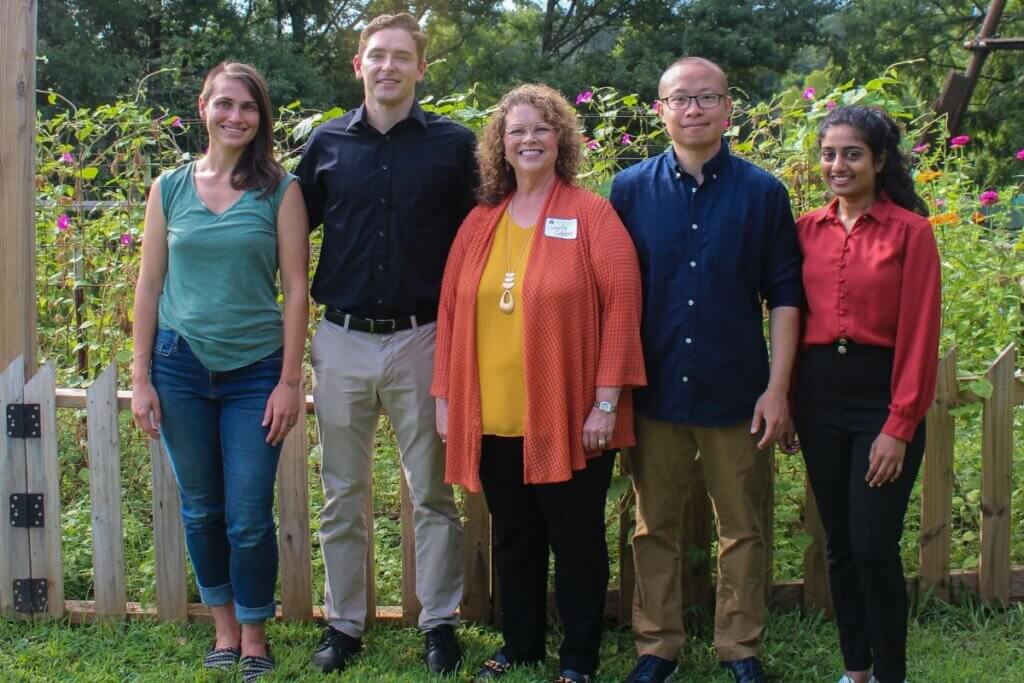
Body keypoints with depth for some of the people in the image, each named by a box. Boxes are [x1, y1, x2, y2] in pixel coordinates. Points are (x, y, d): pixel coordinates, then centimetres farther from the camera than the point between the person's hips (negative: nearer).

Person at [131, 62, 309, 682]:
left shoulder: (280, 189, -2)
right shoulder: (170, 188, 4)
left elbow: (297, 289, -3)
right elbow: (150, 285, 6)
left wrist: (290, 382, -7)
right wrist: (141, 379, 2)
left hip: (255, 372, -2)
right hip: (181, 368, 2)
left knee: (249, 518, -1)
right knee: (201, 511, 11)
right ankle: (224, 627, 28)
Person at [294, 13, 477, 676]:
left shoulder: (454, 144, -1)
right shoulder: (326, 143, 5)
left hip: (422, 339, -2)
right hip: (342, 342, 2)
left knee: (433, 493, 7)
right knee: (344, 495, 10)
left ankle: (441, 622, 20)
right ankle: (344, 623, 22)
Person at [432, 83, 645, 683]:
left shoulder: (591, 215, -4)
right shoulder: (479, 223, 10)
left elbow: (621, 307, -9)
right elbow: (451, 312, 11)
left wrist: (606, 401, -14)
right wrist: (445, 396, 7)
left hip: (568, 417, -4)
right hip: (493, 418, 4)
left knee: (576, 538, 6)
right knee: (513, 539, 15)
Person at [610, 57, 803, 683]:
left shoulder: (762, 192, 0)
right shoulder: (631, 190, 2)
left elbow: (785, 296, 1)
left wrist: (778, 387, -6)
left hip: (737, 393, -1)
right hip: (655, 391, 1)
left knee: (744, 530, 8)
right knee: (655, 526, 10)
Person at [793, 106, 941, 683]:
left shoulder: (911, 231, -6)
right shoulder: (808, 229, 7)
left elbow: (920, 336, -9)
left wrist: (899, 427, -12)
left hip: (882, 395, -4)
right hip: (819, 395, 5)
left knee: (874, 548, -5)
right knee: (840, 545, 12)